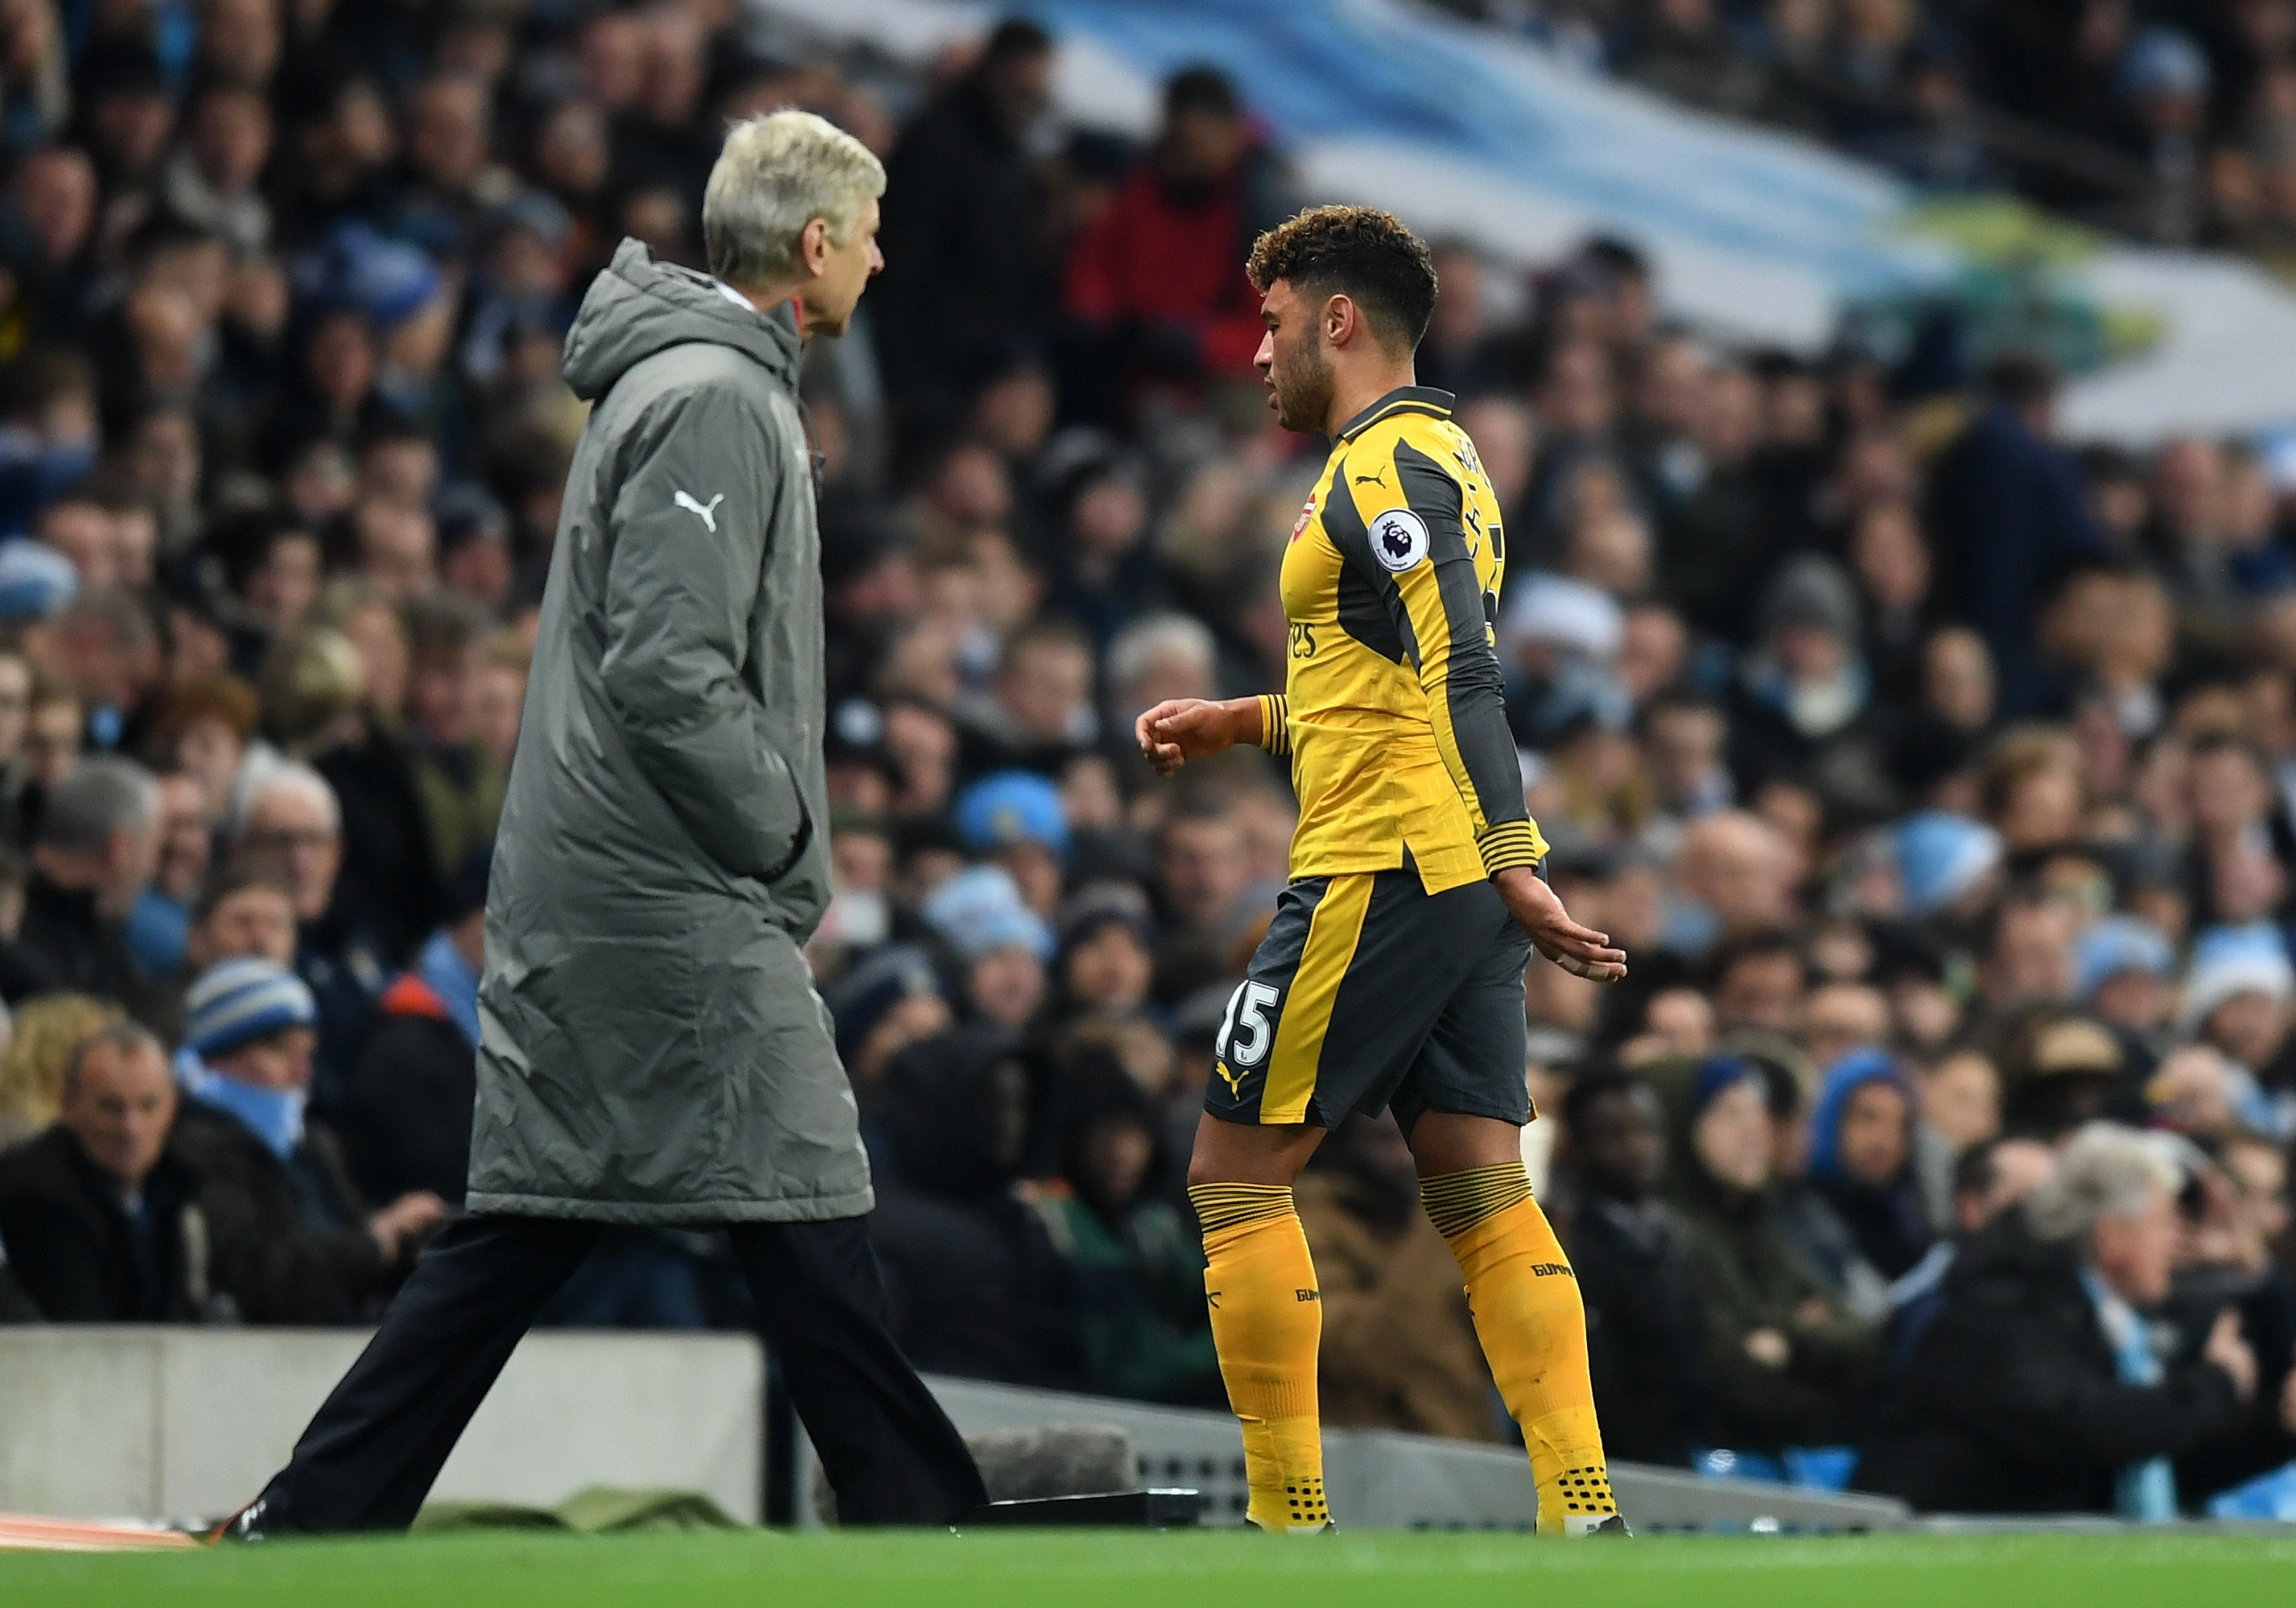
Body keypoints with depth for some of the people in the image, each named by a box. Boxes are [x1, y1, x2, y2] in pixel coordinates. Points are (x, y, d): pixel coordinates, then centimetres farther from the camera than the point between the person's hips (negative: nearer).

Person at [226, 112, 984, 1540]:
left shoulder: (697, 383, 19)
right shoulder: (714, 401, -13)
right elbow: (668, 677, -21)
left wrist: (782, 855, 17)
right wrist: (792, 847, -11)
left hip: (578, 890, 10)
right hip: (670, 901, -10)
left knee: (527, 1225, 9)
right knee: (809, 1220, -5)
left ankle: (307, 1526, 8)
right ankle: (925, 1532, -2)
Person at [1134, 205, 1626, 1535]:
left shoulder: (1382, 466, -10)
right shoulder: (1439, 457, 20)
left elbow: (1465, 677, -20)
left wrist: (1512, 863, -27)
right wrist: (1247, 723, 24)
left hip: (1381, 875, -9)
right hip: (1469, 879, 9)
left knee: (1238, 1169, -1)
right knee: (1484, 1192, 4)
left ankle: (1288, 1516, -3)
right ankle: (1585, 1512, -6)